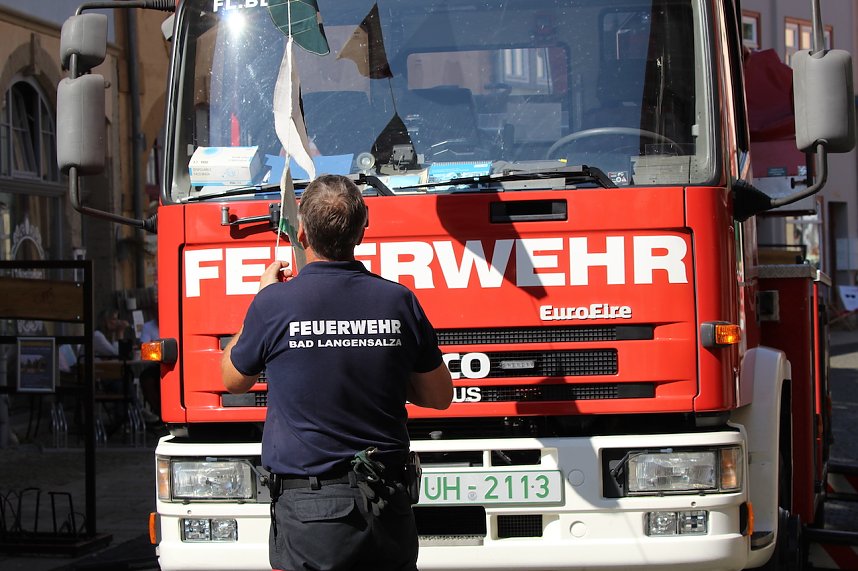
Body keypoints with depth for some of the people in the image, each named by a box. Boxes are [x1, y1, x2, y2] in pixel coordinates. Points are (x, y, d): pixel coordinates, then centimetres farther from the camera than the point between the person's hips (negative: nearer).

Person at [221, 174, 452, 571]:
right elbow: (440, 396, 11)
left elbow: (233, 380, 11)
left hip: (306, 515, -3)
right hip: (387, 508, 3)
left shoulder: (275, 303, -9)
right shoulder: (398, 301, -1)